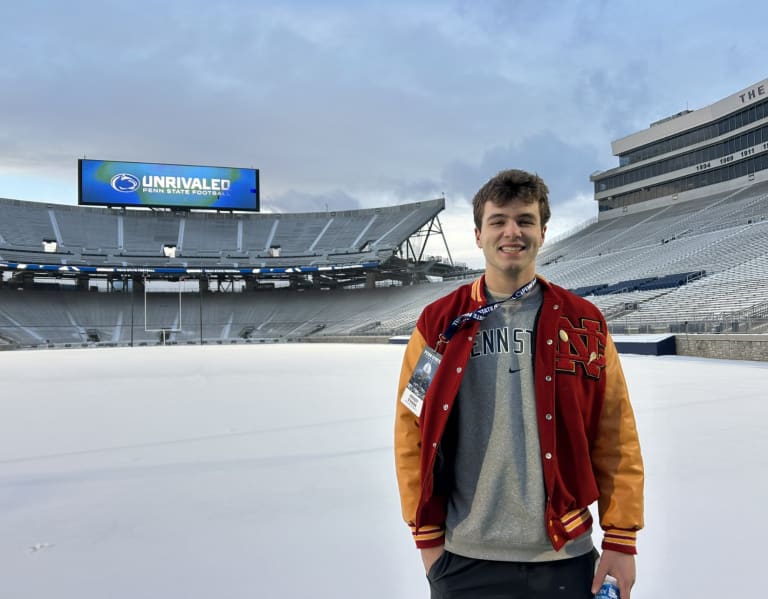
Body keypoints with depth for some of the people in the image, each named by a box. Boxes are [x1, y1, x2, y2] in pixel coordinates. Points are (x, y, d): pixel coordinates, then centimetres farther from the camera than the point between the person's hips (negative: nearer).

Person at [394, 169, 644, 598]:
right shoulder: (439, 324, -2)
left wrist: (621, 539, 0)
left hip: (564, 557, 1)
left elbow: (616, 439, 1)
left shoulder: (584, 324, -1)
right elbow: (413, 434, 0)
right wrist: (427, 534, 0)